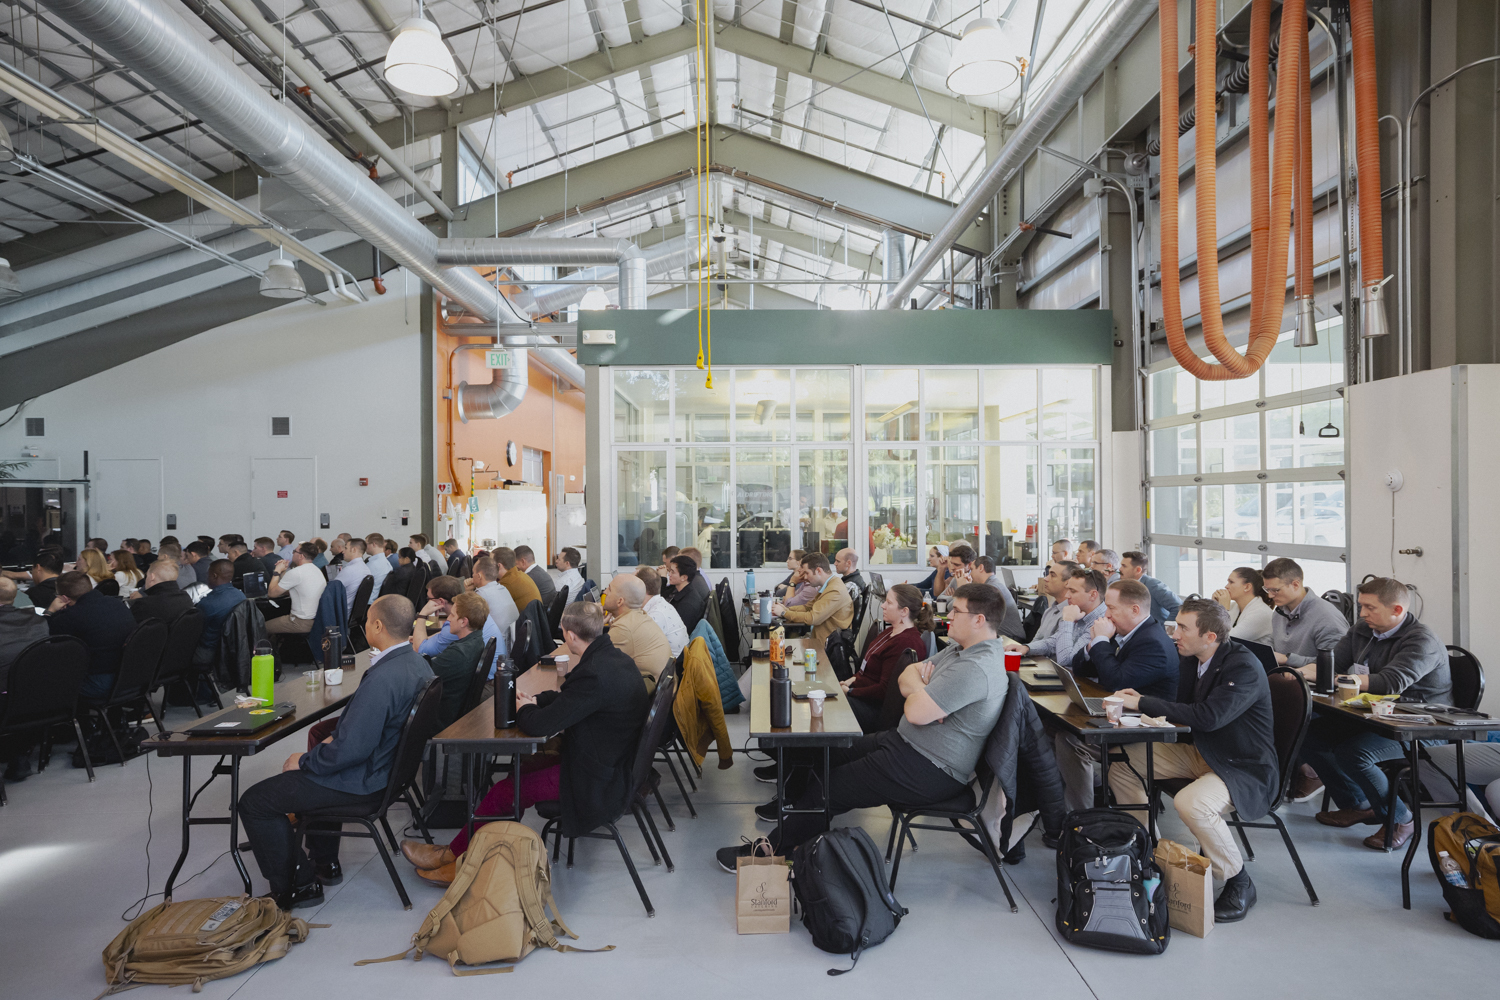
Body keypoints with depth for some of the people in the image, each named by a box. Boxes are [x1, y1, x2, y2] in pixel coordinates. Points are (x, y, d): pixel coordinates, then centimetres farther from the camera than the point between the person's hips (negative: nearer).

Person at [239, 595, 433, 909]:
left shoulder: (382, 679, -31)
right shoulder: (418, 663, -2)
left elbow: (351, 749, -29)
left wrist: (303, 762, -13)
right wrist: (337, 738, 7)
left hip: (362, 783, -10)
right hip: (389, 765, 10)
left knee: (253, 802, 4)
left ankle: (297, 886, 15)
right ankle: (325, 864, 41)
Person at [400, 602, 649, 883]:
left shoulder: (594, 674, -29)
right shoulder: (613, 656, 3)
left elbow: (539, 725, -23)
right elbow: (567, 697, 20)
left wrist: (524, 709, -2)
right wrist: (535, 701, 5)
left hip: (598, 782, -9)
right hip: (614, 763, 9)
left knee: (504, 791, -3)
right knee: (517, 772, 11)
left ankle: (452, 855, 18)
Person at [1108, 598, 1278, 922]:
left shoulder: (1244, 667, -24)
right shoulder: (1190, 660, 1)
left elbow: (1207, 716, -34)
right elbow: (1181, 708, 9)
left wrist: (1142, 703, -28)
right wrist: (1138, 701, -13)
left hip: (1244, 766, -9)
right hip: (1201, 753, 9)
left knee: (1191, 804, -35)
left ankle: (1239, 883, -7)